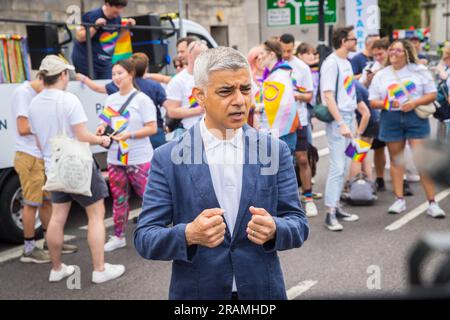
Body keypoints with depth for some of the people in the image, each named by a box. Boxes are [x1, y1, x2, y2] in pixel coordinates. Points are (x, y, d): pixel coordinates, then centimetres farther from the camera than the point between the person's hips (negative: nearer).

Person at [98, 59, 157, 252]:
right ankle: (118, 237, 23)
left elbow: (152, 128, -11)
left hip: (139, 159, -6)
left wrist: (129, 135, -22)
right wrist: (102, 128, -1)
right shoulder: (111, 99, 12)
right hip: (115, 158, 6)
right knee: (118, 198, 12)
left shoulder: (141, 99, -7)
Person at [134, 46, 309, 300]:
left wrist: (273, 229, -23)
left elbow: (299, 225, -2)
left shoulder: (276, 151, -3)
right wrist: (189, 234, -27)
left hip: (263, 291, 2)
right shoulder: (168, 158, -8)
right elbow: (145, 239, -8)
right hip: (196, 292, -1)